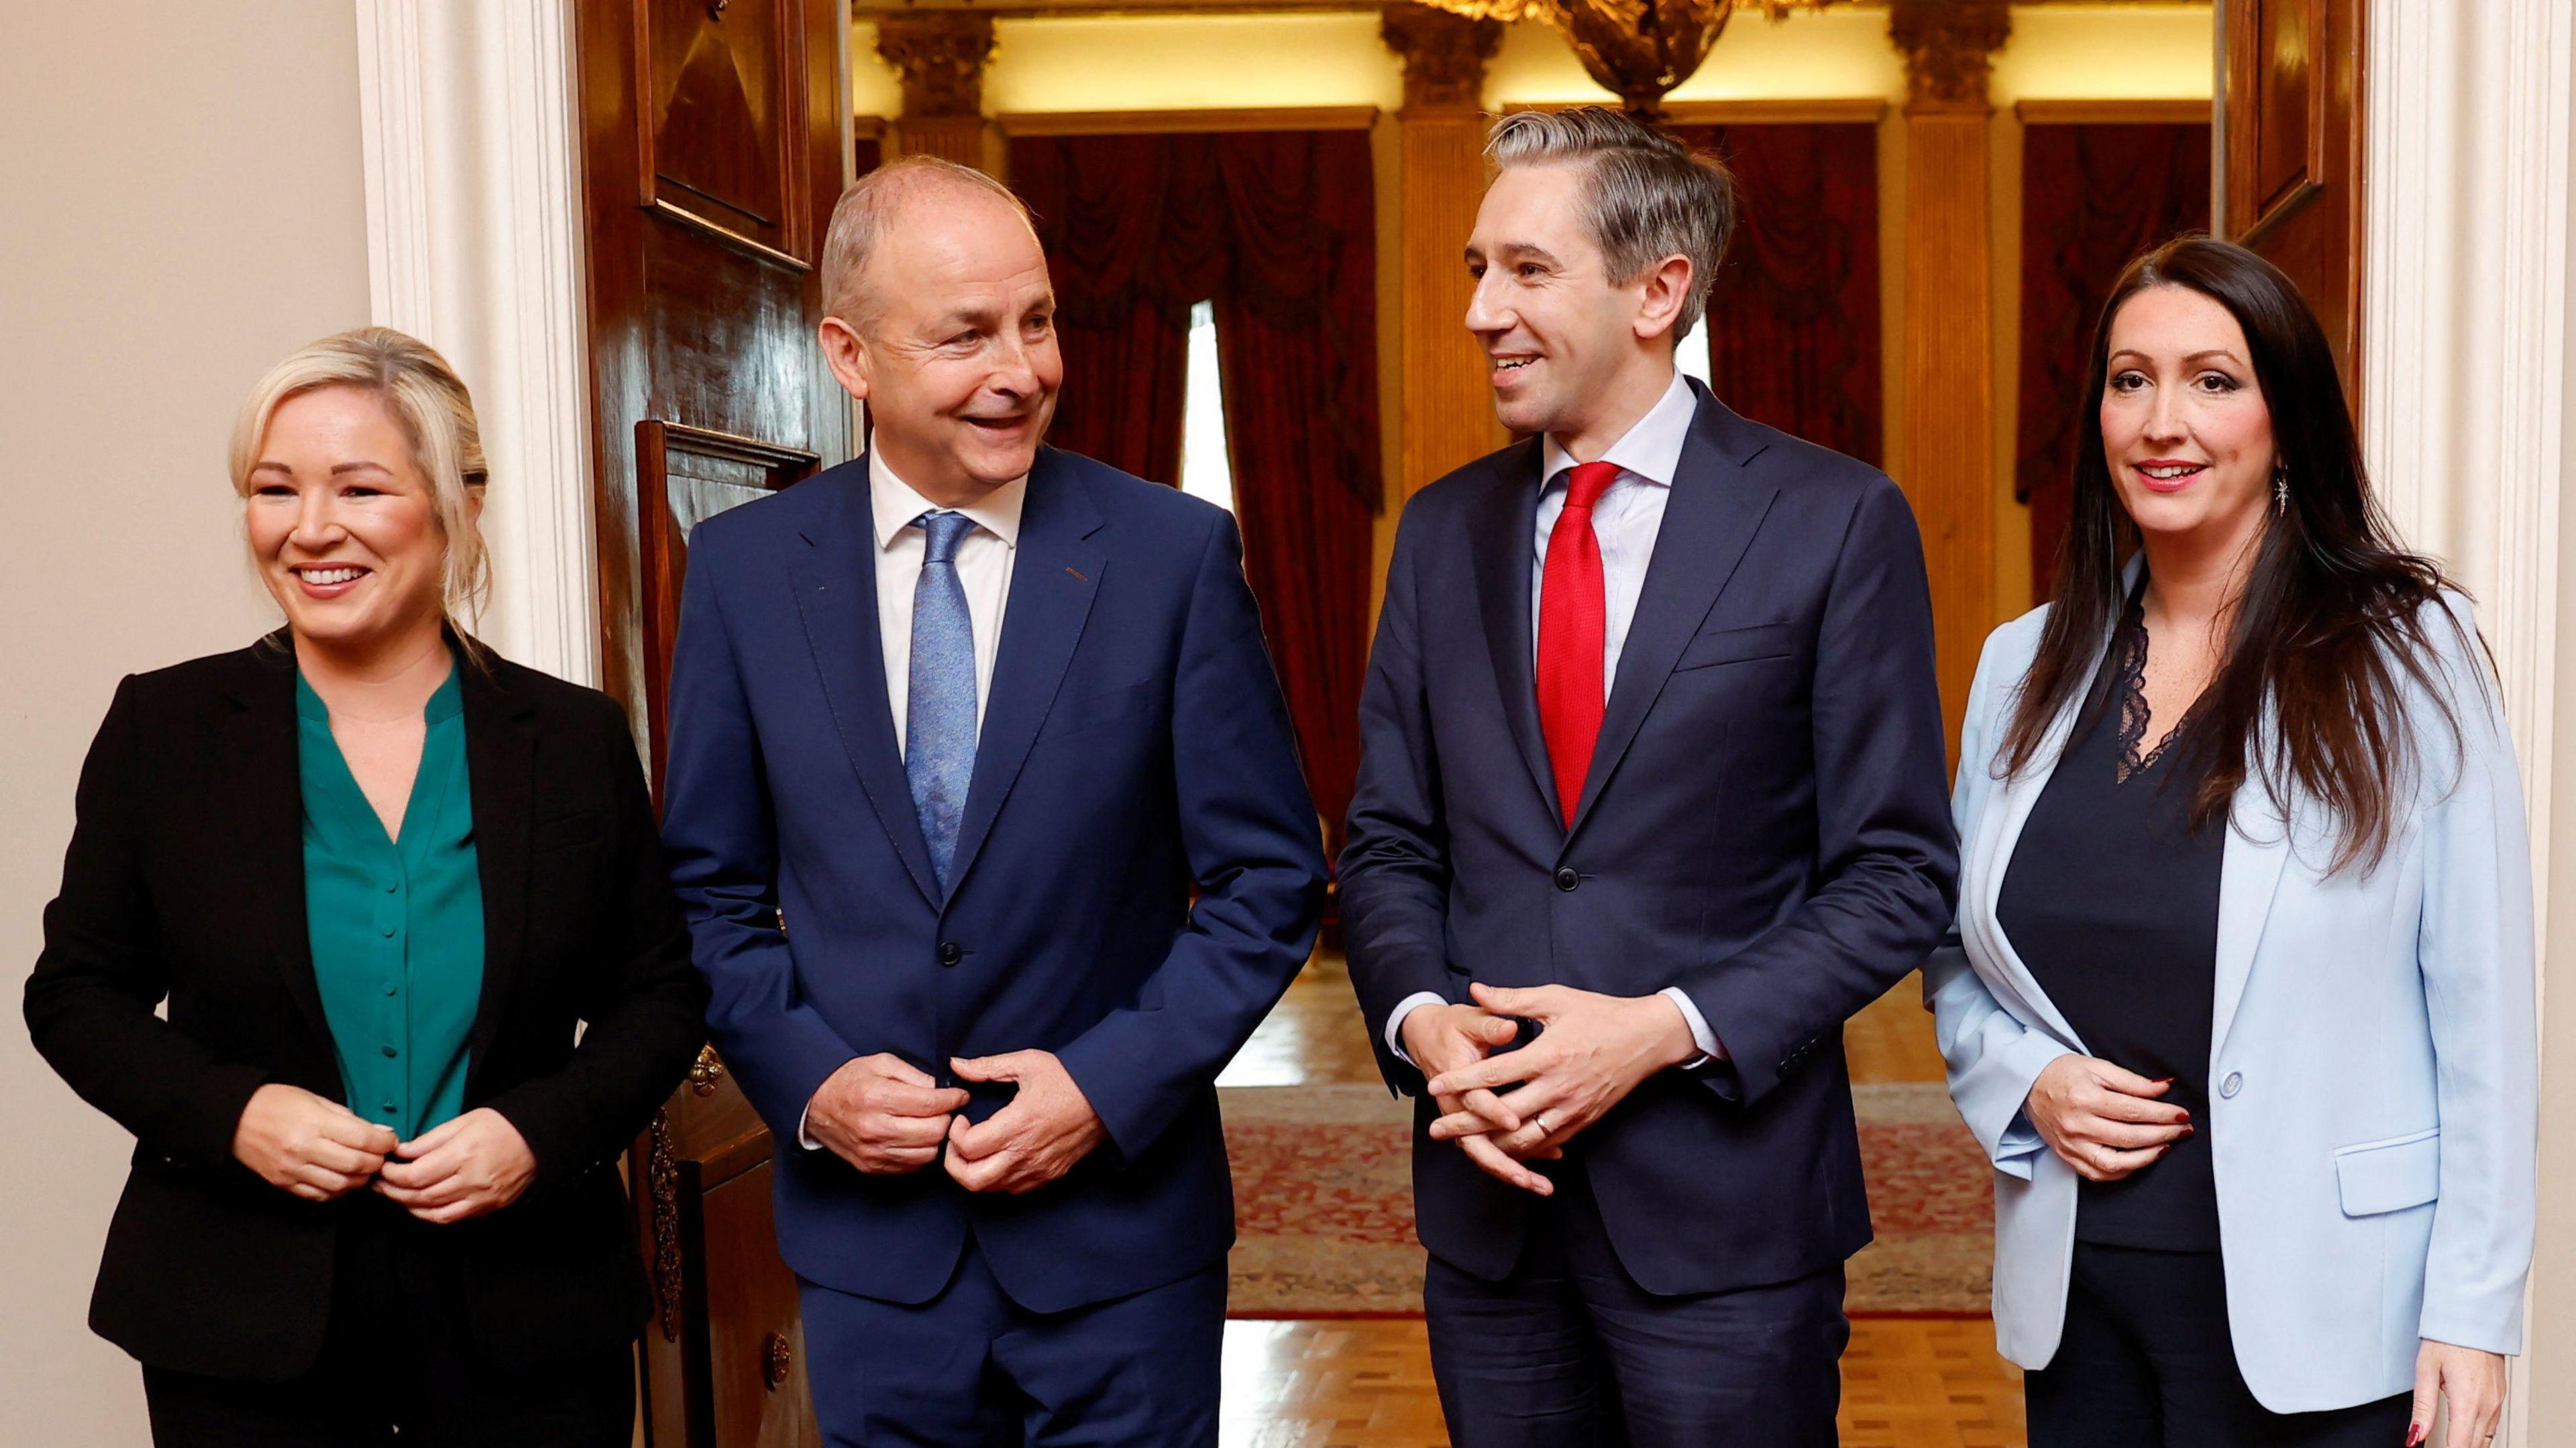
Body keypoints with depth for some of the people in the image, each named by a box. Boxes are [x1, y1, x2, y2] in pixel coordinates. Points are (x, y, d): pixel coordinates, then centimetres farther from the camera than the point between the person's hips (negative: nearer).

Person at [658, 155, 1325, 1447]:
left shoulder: (1176, 552, -8)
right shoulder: (743, 568, -1)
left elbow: (1269, 880, -4)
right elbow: (711, 890, 5)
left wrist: (1111, 1083, -12)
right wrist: (803, 1075, -8)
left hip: (1118, 1229, -1)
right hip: (866, 1239, 2)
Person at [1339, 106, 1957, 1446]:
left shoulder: (1835, 522, -6)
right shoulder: (1443, 530, 7)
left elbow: (1897, 875, -7)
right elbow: (1388, 842, 9)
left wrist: (1665, 1031, -17)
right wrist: (1419, 1020, -9)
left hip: (1726, 1203, -3)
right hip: (1488, 1189, 4)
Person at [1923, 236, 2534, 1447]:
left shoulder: (2405, 655, -7)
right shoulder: (2023, 666, 3)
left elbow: (2482, 1013, -8)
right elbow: (1955, 962, 13)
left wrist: (2473, 1313, -10)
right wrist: (2026, 1085, -6)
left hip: (2311, 1305, -3)